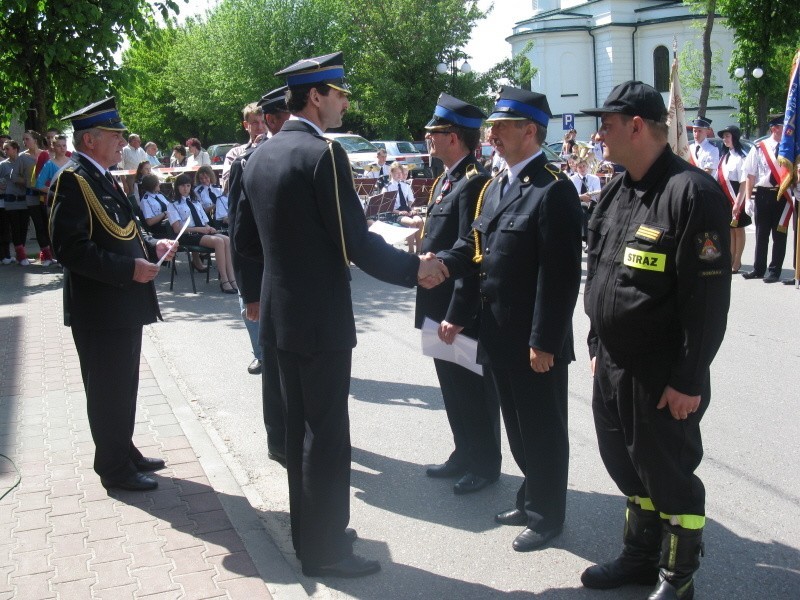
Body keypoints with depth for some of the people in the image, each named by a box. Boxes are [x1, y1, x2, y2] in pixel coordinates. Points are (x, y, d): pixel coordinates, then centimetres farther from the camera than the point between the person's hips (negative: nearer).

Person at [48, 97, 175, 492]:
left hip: (124, 304, 10)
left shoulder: (103, 178, 14)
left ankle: (124, 452, 33)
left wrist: (150, 246, 5)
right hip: (99, 309, -10)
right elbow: (70, 247, -24)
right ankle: (114, 469, 15)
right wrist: (128, 269, -26)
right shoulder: (73, 180, -16)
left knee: (123, 386, 19)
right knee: (107, 390, 2)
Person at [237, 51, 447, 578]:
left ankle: (308, 531, 31)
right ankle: (325, 548, 15)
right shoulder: (324, 153, -17)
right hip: (321, 318, -8)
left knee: (300, 427, 18)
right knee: (326, 434, 2)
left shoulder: (260, 155, 8)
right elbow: (357, 243, -19)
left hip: (281, 314, 9)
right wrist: (416, 267, -6)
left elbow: (247, 241, 14)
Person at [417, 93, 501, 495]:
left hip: (465, 310, -9)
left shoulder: (474, 183, -19)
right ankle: (465, 455, 34)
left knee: (472, 387, 5)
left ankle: (486, 465, 21)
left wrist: (457, 315, -23)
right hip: (441, 305, 10)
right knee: (452, 385, 19)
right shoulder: (446, 180, 11)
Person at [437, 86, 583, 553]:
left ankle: (547, 515, 25)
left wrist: (544, 341, -21)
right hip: (498, 335, 8)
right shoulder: (495, 186, 12)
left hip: (535, 341, -8)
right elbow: (477, 249, 12)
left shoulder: (553, 190, -16)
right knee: (518, 425, 20)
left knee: (542, 428, 8)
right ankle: (533, 499, 38)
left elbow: (561, 275, -20)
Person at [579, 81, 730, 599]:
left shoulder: (693, 193, -18)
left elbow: (708, 295, -20)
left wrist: (688, 379, -19)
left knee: (669, 477, 7)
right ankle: (642, 557, 40)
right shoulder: (615, 193, 9)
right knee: (628, 468, 20)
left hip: (663, 376, -8)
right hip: (613, 366, 8)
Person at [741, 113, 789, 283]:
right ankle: (758, 269, 21)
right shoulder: (759, 148, -2)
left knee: (779, 234, 5)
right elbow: (750, 175, 0)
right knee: (761, 234, 10)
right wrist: (748, 199, -5)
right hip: (763, 194, 0)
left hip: (783, 195, 0)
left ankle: (774, 271, 14)